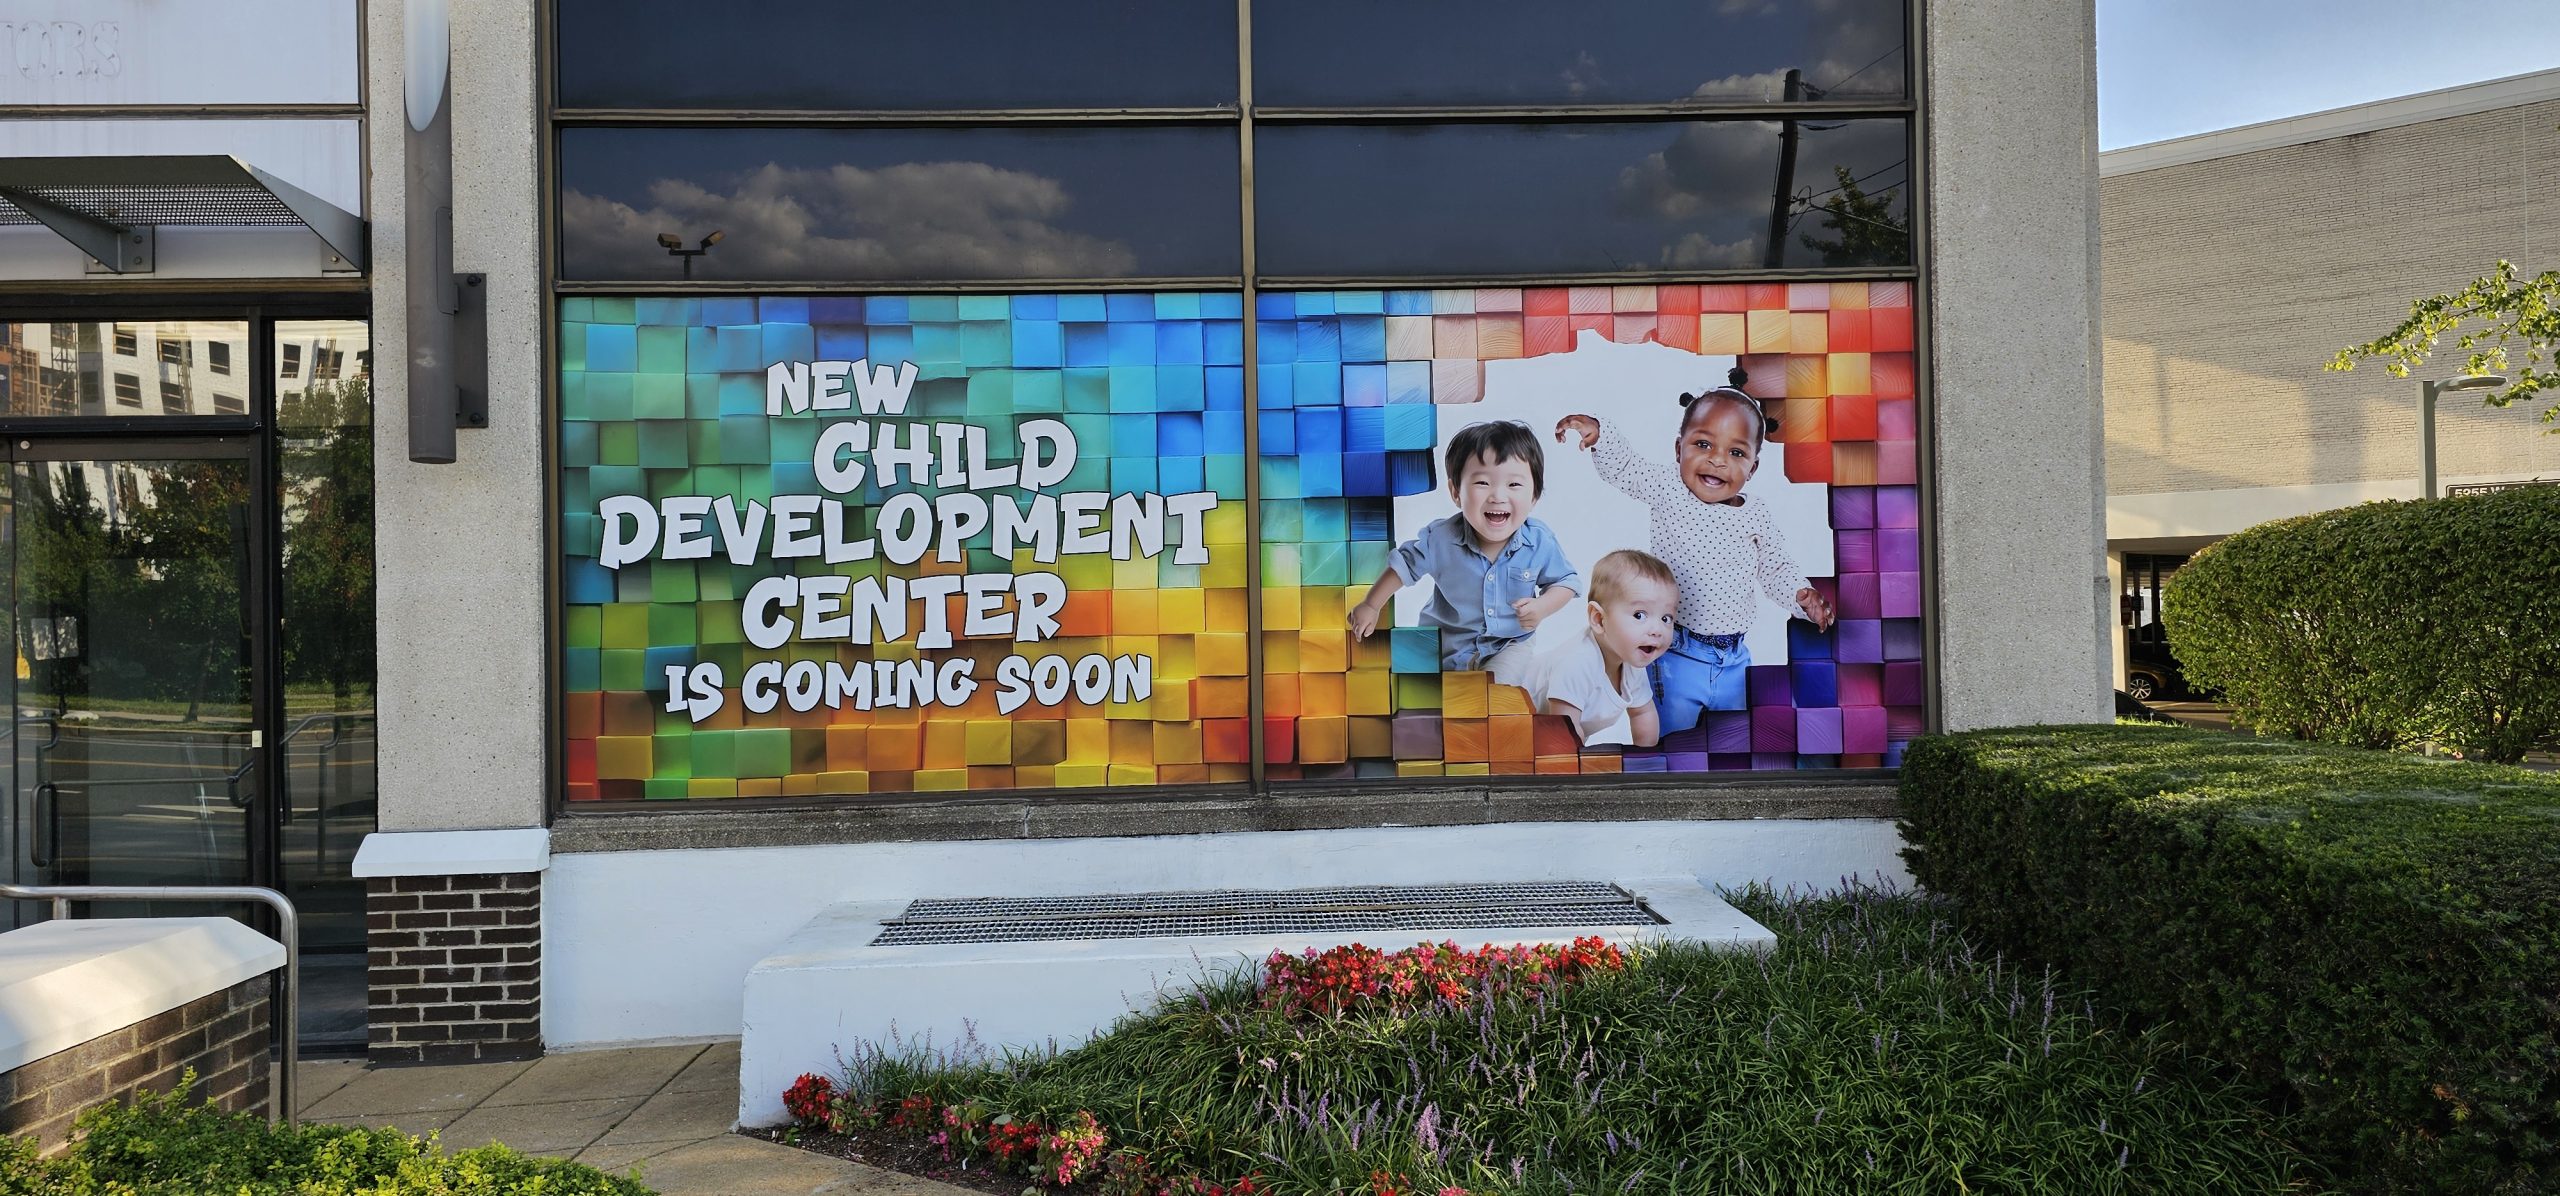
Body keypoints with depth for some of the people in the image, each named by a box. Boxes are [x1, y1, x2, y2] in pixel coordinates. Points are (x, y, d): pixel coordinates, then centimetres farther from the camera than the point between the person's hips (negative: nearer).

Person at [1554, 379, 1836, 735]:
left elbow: (1774, 568, 11)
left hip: (1734, 659, 4)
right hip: (1675, 655, -4)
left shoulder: (1756, 515, 1)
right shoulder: (1668, 490, -9)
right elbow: (1622, 467, -19)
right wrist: (1596, 434, -37)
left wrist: (1800, 594, -7)